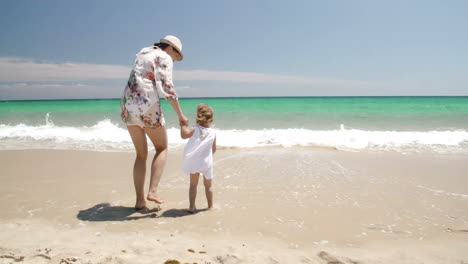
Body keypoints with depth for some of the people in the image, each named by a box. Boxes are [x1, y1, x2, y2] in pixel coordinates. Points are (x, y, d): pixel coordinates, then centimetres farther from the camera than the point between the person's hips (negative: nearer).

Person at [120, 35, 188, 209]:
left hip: (127, 106, 7)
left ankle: (140, 200, 13)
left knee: (141, 154, 14)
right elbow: (167, 88, -12)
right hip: (147, 106, -7)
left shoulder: (143, 53, 23)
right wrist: (180, 115, -8)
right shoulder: (164, 58, -1)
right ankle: (153, 191, -3)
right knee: (162, 149, 12)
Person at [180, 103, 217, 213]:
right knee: (208, 185, 16)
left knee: (193, 184, 10)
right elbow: (213, 149, 8)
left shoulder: (195, 129, -8)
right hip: (207, 162, 2)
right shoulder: (213, 132, 0)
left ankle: (192, 206, 8)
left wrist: (183, 124, -12)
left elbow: (184, 135, -26)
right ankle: (210, 206, 24)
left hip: (194, 162, -1)